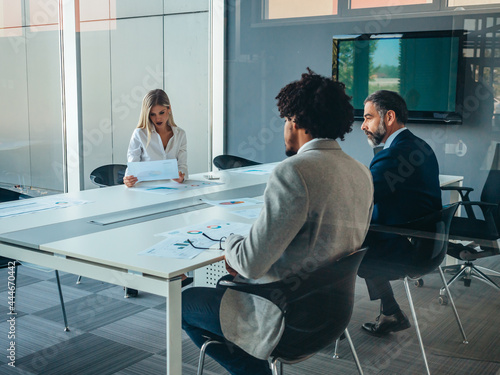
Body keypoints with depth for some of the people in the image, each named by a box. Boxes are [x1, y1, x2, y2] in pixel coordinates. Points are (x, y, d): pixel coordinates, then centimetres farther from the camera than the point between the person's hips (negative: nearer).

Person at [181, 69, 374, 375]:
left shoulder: (292, 172, -24)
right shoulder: (362, 173, 2)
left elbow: (252, 264, -24)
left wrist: (231, 243, 0)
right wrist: (247, 256, 11)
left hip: (291, 319, -8)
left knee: (185, 303, 12)